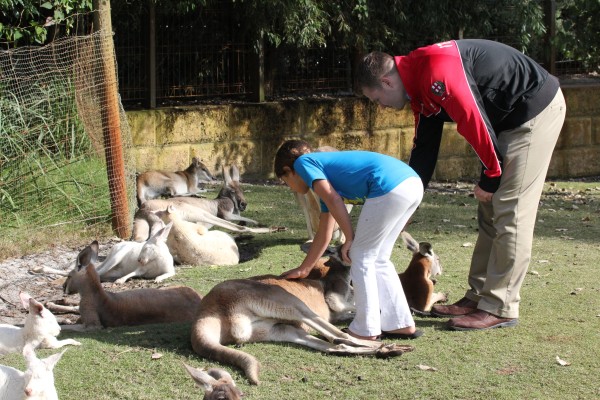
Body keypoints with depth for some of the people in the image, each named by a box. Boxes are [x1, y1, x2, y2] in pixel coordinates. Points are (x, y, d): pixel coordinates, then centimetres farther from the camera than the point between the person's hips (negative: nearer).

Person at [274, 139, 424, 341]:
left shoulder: (303, 162, 11)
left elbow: (333, 199, -6)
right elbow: (324, 233, 39)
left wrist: (350, 238, -2)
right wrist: (303, 269, 46)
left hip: (389, 186, -9)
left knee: (361, 257, 4)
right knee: (378, 259, 19)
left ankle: (365, 330, 9)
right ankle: (401, 324, 22)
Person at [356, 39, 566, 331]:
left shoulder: (437, 72, -26)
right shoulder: (420, 86, 7)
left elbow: (475, 121, -26)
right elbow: (424, 148, 14)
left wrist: (490, 178, -12)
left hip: (537, 109, -10)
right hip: (510, 118, 10)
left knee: (510, 212, -10)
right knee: (490, 212, 11)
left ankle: (500, 309, -5)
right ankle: (478, 298, 17)